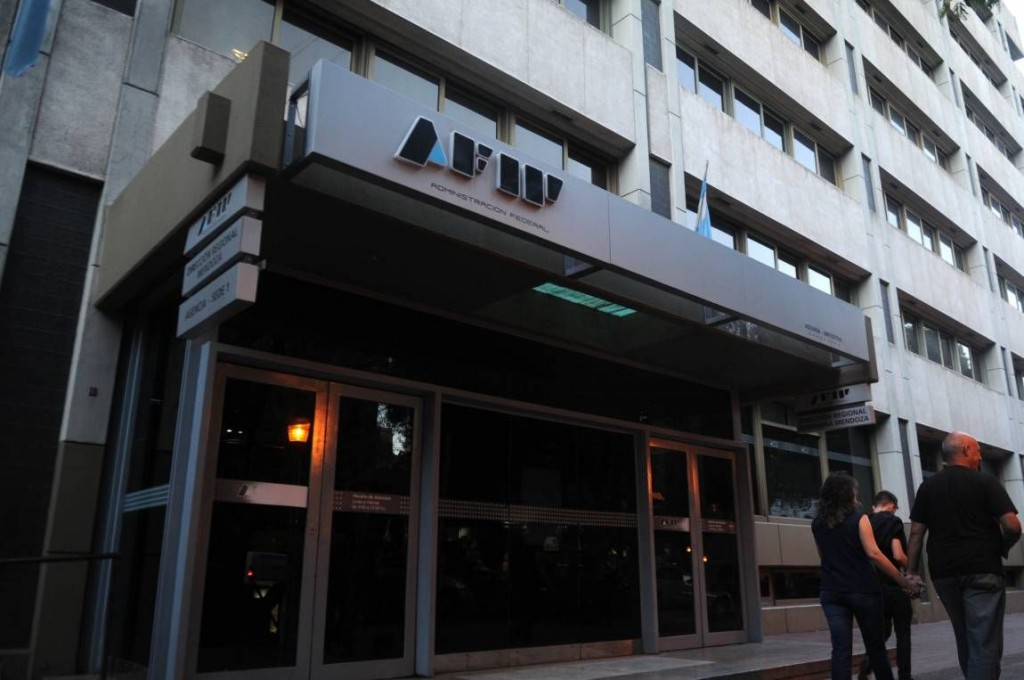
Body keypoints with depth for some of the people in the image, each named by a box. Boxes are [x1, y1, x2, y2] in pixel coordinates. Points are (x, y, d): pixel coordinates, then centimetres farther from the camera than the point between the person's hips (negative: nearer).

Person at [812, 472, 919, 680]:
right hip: (862, 590, -2)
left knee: (841, 649, -2)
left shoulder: (817, 524, 9)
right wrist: (903, 581, -10)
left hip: (831, 592, 3)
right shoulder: (858, 517, -4)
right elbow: (873, 553, -13)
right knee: (875, 645, 13)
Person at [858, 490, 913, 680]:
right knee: (902, 632, 11)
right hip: (894, 584, -5)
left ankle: (867, 664, -5)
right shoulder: (893, 521, -9)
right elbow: (898, 555, -18)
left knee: (883, 630, 15)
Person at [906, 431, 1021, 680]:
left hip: (943, 572, 5)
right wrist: (1002, 548, 9)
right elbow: (1012, 526, -11)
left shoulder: (927, 487, 7)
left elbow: (916, 532, 3)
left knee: (965, 640, 20)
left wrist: (911, 571, 6)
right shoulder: (985, 481, -4)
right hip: (982, 570, -4)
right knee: (984, 644, -3)